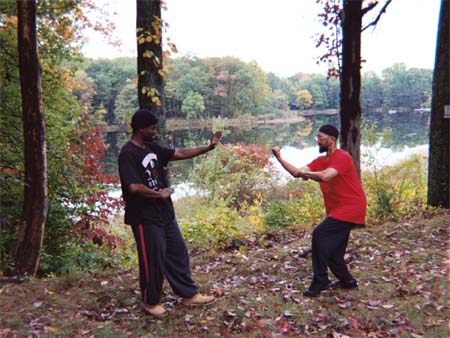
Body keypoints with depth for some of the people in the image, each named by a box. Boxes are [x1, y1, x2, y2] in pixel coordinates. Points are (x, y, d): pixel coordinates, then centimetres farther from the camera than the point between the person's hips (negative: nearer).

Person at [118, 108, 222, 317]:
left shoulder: (152, 148, 9)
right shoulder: (128, 154, -18)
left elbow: (180, 154, 15)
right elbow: (133, 187, -28)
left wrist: (208, 148, 10)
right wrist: (160, 194, -15)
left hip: (165, 213, 9)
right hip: (145, 218, -9)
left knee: (178, 253, 15)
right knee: (153, 260, 4)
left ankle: (189, 295, 29)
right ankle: (151, 302, 25)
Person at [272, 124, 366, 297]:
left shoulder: (342, 157, -15)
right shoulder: (320, 161, 10)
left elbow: (325, 176, -32)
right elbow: (297, 172, 1)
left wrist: (306, 173, -19)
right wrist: (279, 158, -6)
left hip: (351, 207, -9)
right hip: (338, 209, 9)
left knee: (320, 234, -20)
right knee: (333, 250, 13)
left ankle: (320, 282, -13)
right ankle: (347, 281, 33)